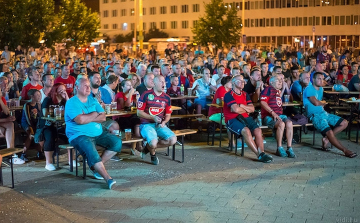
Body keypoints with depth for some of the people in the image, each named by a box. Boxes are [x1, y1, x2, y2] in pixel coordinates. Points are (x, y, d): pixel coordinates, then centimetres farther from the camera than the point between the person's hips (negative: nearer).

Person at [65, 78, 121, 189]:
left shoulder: (93, 100, 15)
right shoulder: (72, 103, -5)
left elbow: (103, 117, 4)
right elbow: (80, 120, -22)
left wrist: (88, 118, -11)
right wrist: (94, 114, -5)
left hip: (98, 133, 7)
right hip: (80, 135, -7)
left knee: (117, 142, -9)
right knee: (91, 152, -33)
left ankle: (96, 166, -1)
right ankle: (108, 179, -31)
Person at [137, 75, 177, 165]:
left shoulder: (166, 98, 11)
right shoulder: (146, 95, -4)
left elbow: (168, 115, 17)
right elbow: (139, 113, -5)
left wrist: (164, 122, -6)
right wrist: (153, 118, -15)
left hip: (160, 125, 5)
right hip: (146, 124, -5)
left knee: (173, 140, -18)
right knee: (153, 142, -31)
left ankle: (149, 146, 4)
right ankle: (153, 154, 10)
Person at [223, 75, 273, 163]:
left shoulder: (245, 94, 21)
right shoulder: (229, 95, -1)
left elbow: (252, 109, 10)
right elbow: (236, 109, -15)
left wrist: (240, 106, -6)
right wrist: (246, 109, 4)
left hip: (245, 118, 7)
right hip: (232, 119, -6)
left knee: (257, 130, -21)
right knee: (246, 130, -32)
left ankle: (261, 152, -29)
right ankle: (259, 154, -31)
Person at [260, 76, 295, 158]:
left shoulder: (279, 91, 23)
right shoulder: (268, 89, 1)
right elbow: (263, 102, -13)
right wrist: (273, 113, -19)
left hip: (280, 115, 6)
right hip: (268, 116, -6)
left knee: (289, 123, -25)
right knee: (281, 124, -34)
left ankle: (289, 148, -23)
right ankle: (279, 149, -23)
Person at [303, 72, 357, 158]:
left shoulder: (321, 89, 20)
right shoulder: (309, 89, -8)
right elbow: (316, 103, -17)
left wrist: (321, 103, -2)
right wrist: (323, 103, 3)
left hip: (323, 113, 9)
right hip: (315, 115, -9)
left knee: (344, 123, 2)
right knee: (329, 132, -28)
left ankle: (326, 138, -3)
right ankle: (345, 151, -18)